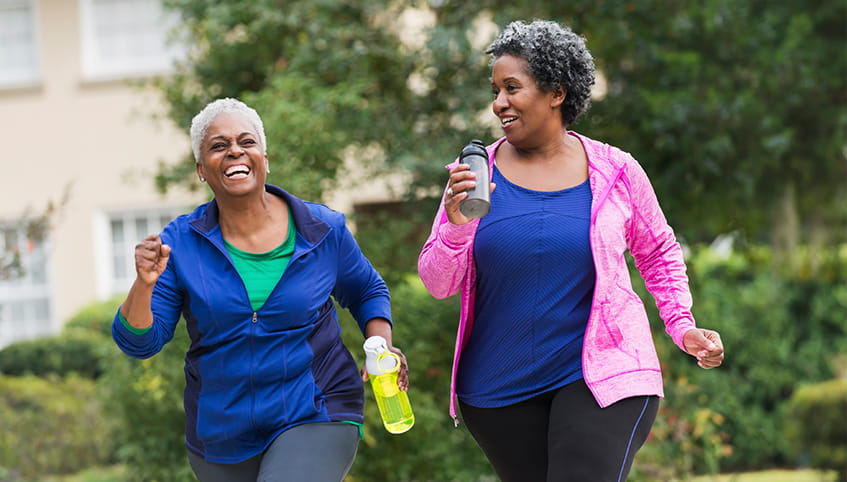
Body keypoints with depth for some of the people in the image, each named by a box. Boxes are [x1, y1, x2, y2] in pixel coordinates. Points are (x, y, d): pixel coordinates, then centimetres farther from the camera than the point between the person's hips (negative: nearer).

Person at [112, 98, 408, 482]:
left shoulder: (323, 230, -4)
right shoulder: (180, 242, -6)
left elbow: (367, 292, 14)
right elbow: (138, 342, -8)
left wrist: (383, 347, -5)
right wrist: (144, 284, -27)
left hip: (314, 420, -2)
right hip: (221, 433, 3)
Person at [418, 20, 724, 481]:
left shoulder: (616, 173, -2)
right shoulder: (474, 175, -1)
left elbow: (659, 254, 14)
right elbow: (437, 282, -3)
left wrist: (683, 326, 2)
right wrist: (456, 224, -21)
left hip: (601, 375, -2)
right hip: (500, 388, 2)